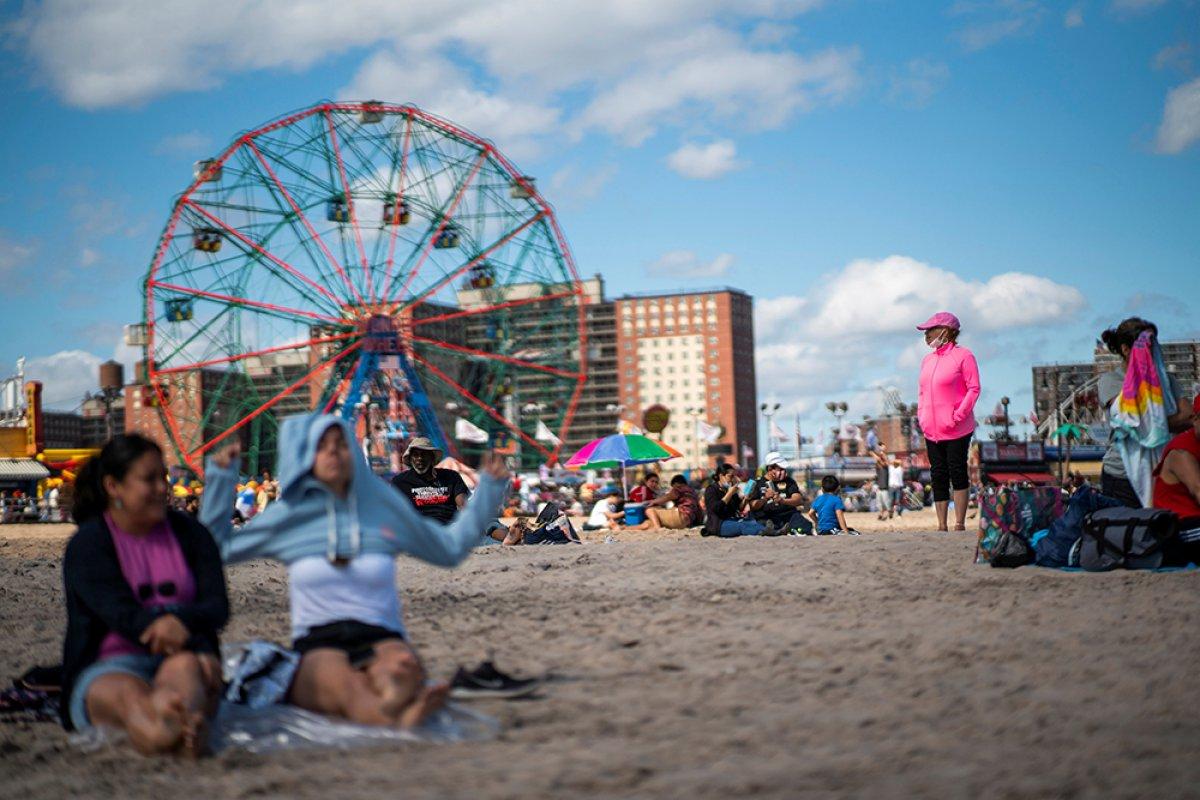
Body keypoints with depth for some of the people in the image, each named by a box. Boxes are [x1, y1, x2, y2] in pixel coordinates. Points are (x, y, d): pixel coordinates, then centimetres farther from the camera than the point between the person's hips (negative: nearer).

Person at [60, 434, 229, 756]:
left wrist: (181, 621, -26)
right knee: (130, 696, -38)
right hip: (109, 669, -3)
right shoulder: (86, 545, 2)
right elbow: (123, 615, -12)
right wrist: (199, 652, -26)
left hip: (183, 659, 3)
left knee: (185, 668, -34)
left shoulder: (189, 532, 14)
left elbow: (218, 606, 1)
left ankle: (173, 722, -71)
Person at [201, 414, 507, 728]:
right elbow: (217, 546, 22)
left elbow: (451, 548, 25)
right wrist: (220, 477, 13)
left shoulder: (385, 506, 13)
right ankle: (398, 720, -70)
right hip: (316, 650, -2)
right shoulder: (287, 516, 11)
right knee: (339, 679, -40)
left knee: (404, 666, -38)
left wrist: (489, 487, 19)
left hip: (381, 640, 2)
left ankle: (392, 701, -71)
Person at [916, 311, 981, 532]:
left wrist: (958, 415, -15)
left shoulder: (963, 356, -5)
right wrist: (921, 415, 8)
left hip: (956, 430, -6)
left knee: (958, 473, -3)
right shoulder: (928, 360, 16)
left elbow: (974, 389, -9)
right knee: (938, 476, 5)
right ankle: (941, 525, 8)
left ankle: (959, 523, 2)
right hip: (931, 430, 6)